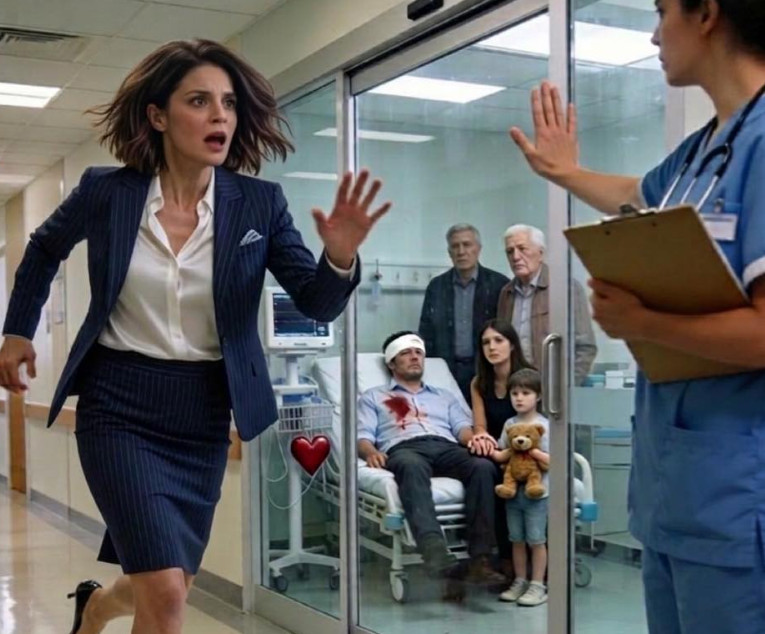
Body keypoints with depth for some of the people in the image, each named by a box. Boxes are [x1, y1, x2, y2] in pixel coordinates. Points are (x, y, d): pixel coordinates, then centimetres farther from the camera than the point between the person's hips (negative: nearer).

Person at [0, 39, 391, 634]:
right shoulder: (107, 191, -7)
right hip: (119, 403, -2)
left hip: (203, 410, 3)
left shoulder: (259, 204, -6)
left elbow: (318, 304, -9)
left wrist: (340, 257, -29)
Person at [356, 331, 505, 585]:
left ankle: (480, 559, -40)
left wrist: (475, 439, -5)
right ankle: (433, 547, -62)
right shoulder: (373, 397, 29)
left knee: (483, 466, -33)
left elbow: (463, 428, 21)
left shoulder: (445, 396, 37)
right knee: (411, 466, -42)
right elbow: (363, 436, 13)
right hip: (404, 449, -3)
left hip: (446, 448, 3)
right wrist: (370, 452, -12)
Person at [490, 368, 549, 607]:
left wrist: (530, 449, -22)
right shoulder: (509, 424, 8)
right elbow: (501, 456, 9)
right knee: (516, 539, 12)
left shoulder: (543, 425, -8)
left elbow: (548, 463, -12)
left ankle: (537, 586, 9)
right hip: (512, 491, 5)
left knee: (536, 540, 1)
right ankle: (519, 582, 23)